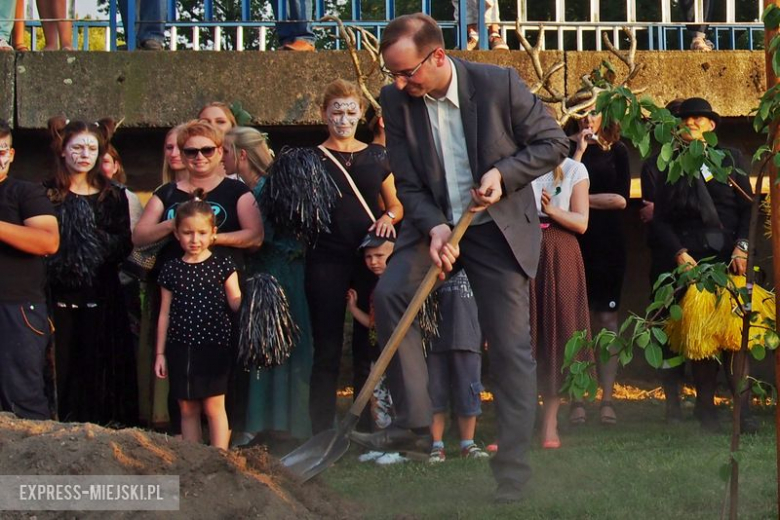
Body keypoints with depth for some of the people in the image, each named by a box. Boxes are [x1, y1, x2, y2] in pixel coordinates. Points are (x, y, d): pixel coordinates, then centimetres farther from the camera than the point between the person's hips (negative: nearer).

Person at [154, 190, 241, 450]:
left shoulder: (223, 266, 0)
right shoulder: (171, 270, 6)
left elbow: (235, 303, -4)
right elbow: (165, 314, 10)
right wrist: (160, 353, 10)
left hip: (214, 346, -3)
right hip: (181, 348, 3)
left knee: (214, 406, -4)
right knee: (187, 408, 8)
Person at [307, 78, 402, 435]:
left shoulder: (377, 157, 12)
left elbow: (397, 205, 18)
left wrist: (388, 218, -3)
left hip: (370, 258, 2)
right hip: (327, 260, -2)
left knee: (369, 351, 5)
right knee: (327, 352, -2)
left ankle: (366, 430, 12)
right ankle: (322, 434, 0)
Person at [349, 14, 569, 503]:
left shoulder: (499, 83, -17)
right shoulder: (396, 101, -8)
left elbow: (554, 143, -7)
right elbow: (409, 184, -2)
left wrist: (504, 172, -21)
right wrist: (434, 227, -20)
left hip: (500, 225, -3)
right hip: (435, 222, 3)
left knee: (511, 345, -4)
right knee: (389, 293, -21)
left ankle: (513, 469, 3)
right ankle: (413, 422, -15)